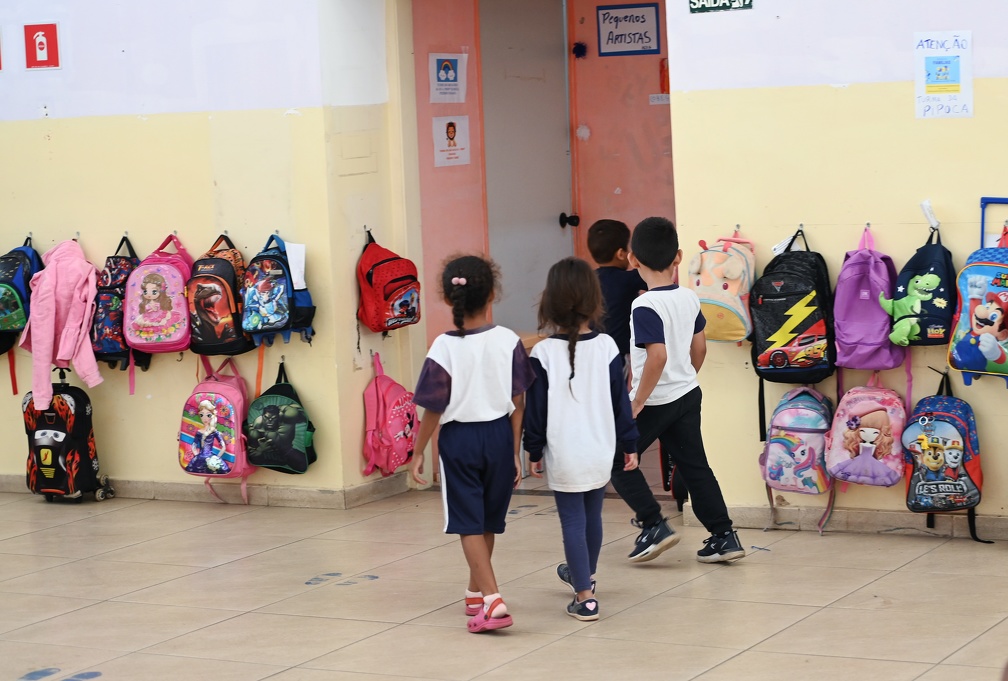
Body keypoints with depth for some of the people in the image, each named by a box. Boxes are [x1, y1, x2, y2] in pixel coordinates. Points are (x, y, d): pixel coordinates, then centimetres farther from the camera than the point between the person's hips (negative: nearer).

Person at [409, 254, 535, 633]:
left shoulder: (444, 347, -14)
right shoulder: (508, 341, -8)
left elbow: (434, 410, -9)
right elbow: (517, 404, -4)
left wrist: (418, 453, 3)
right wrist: (516, 451, 5)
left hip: (459, 438, -3)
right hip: (499, 435, 3)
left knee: (468, 524, 2)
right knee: (488, 521, 19)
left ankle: (492, 600, -13)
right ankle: (476, 592, 36)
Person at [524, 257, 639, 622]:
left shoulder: (544, 352, -12)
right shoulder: (607, 347, -5)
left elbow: (535, 407, -6)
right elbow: (621, 402, 1)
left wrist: (533, 451, 4)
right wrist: (629, 445, 10)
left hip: (563, 455, -4)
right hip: (601, 451, 4)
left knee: (572, 521, 2)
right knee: (593, 515, 20)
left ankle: (584, 596, -1)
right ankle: (585, 575, 42)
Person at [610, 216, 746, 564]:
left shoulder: (645, 306, -21)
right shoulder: (689, 298, 2)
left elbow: (657, 355, -29)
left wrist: (637, 402, -22)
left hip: (655, 401, -7)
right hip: (688, 394, 7)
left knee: (618, 461, 8)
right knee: (694, 466, 13)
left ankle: (653, 525, 2)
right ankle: (724, 536, 12)